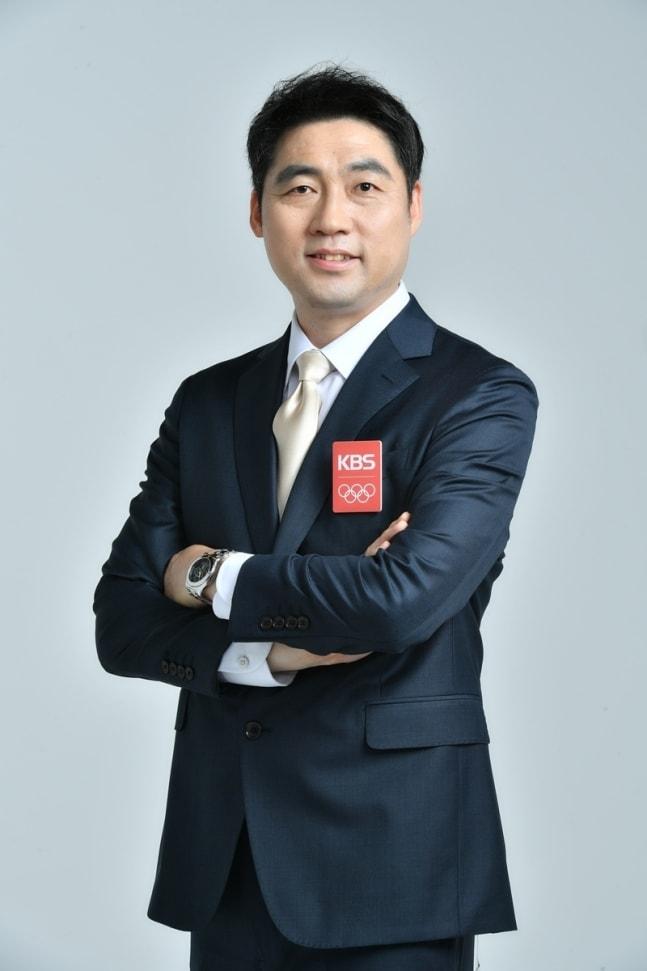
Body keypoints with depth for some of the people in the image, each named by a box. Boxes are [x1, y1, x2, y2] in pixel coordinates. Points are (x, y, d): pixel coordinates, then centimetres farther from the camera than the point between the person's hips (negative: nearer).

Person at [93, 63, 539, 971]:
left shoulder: (481, 395, -7)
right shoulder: (205, 403, 8)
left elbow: (406, 596, -22)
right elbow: (122, 622, 3)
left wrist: (214, 577, -7)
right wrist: (270, 652, -14)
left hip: (387, 862, -4)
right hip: (222, 858, 4)